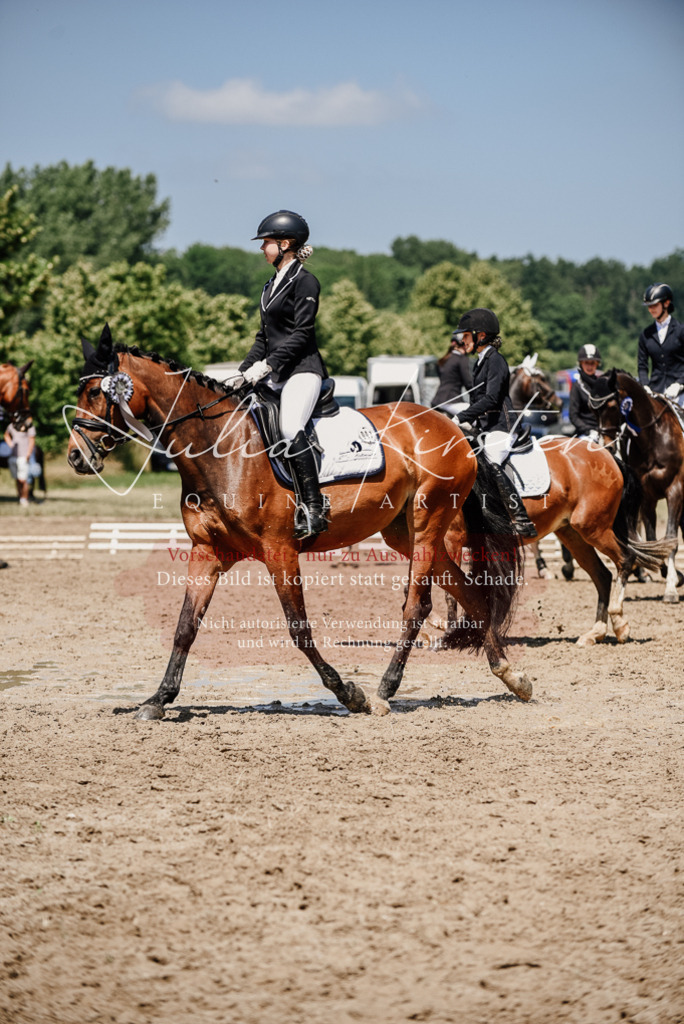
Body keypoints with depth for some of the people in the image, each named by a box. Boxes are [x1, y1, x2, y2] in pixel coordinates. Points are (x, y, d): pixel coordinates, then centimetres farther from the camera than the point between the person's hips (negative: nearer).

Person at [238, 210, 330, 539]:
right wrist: (246, 370, 10)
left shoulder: (304, 282, -7)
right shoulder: (272, 285, 19)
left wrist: (267, 365, -19)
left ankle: (313, 510, -29)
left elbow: (301, 333, -14)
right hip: (275, 374, 10)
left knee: (290, 428, -29)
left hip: (302, 369, -10)